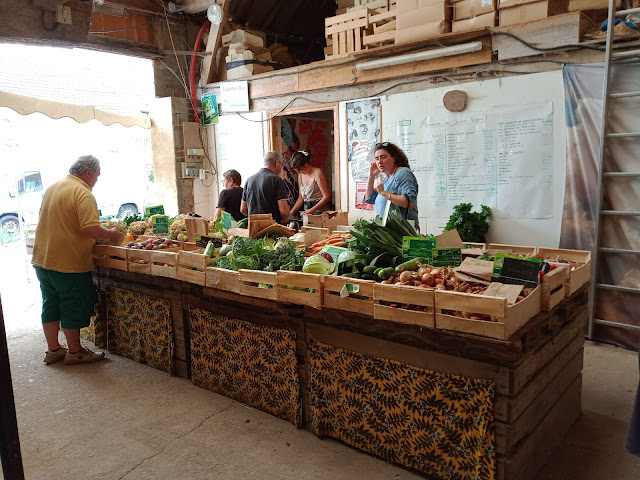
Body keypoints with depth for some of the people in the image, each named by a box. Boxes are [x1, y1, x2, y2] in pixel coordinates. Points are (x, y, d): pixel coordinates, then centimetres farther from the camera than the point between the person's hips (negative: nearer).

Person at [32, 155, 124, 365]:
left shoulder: (52, 188, 12)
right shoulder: (83, 193, -17)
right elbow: (90, 229, -28)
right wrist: (111, 235, -10)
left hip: (43, 259, 9)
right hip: (69, 262, -9)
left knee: (51, 304, 17)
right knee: (74, 307, 5)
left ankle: (53, 350, 27)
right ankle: (74, 352, 17)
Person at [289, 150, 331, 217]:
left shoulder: (317, 173, -8)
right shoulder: (300, 175, 12)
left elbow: (326, 196, -13)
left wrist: (312, 210, -19)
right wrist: (291, 212, 7)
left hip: (319, 210, -6)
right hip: (306, 211, 6)